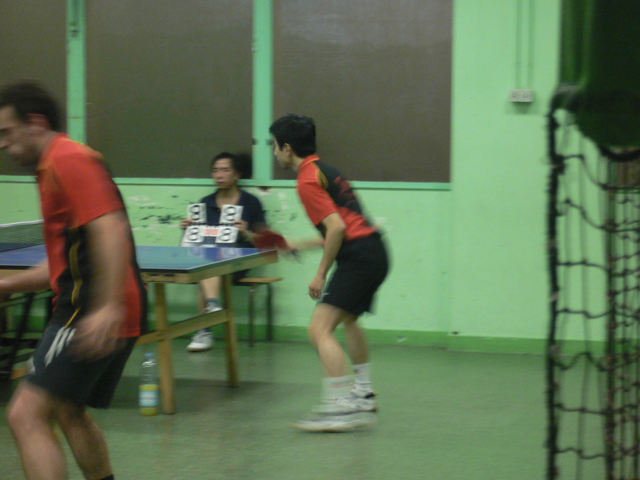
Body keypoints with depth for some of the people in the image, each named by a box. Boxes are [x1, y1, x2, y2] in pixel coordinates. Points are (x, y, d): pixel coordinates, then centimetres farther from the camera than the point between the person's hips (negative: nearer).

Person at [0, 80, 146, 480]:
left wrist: (108, 307, -32)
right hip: (86, 310, 11)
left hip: (95, 317, -11)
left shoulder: (69, 160, -11)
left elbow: (110, 231, -24)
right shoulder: (53, 168, 22)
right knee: (69, 413, 25)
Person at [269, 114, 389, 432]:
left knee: (320, 330, -16)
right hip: (375, 252, 11)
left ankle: (339, 407, -24)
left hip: (358, 258, -11)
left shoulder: (307, 181, -11)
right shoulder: (323, 170, 19)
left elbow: (337, 227, -20)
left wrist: (321, 273, -13)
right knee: (348, 320, 31)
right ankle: (363, 397, 42)